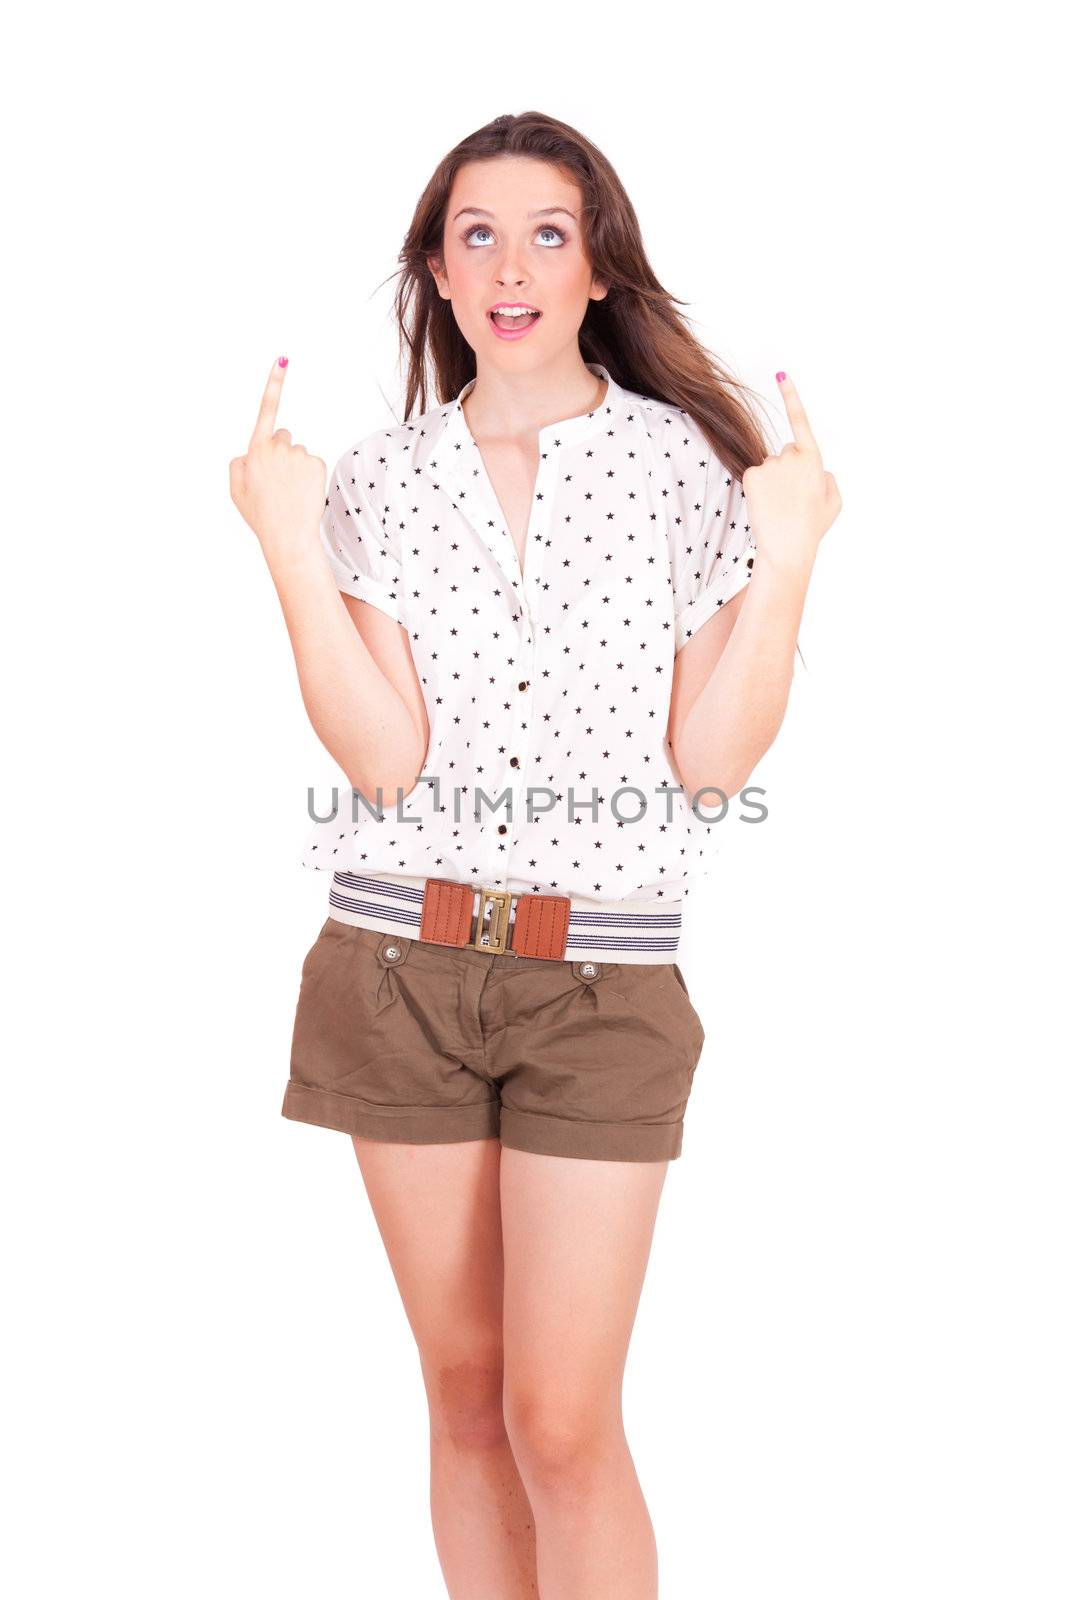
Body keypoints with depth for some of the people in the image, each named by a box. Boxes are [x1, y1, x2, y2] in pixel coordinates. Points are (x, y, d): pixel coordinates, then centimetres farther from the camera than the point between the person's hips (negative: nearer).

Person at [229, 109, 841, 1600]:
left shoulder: (690, 463, 0)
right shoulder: (375, 480, 3)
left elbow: (711, 759, -6)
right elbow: (386, 756, -8)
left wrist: (782, 562, -15)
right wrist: (292, 549, -14)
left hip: (600, 983, -2)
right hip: (398, 965, 2)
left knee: (562, 1421, -4)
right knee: (464, 1388, 12)